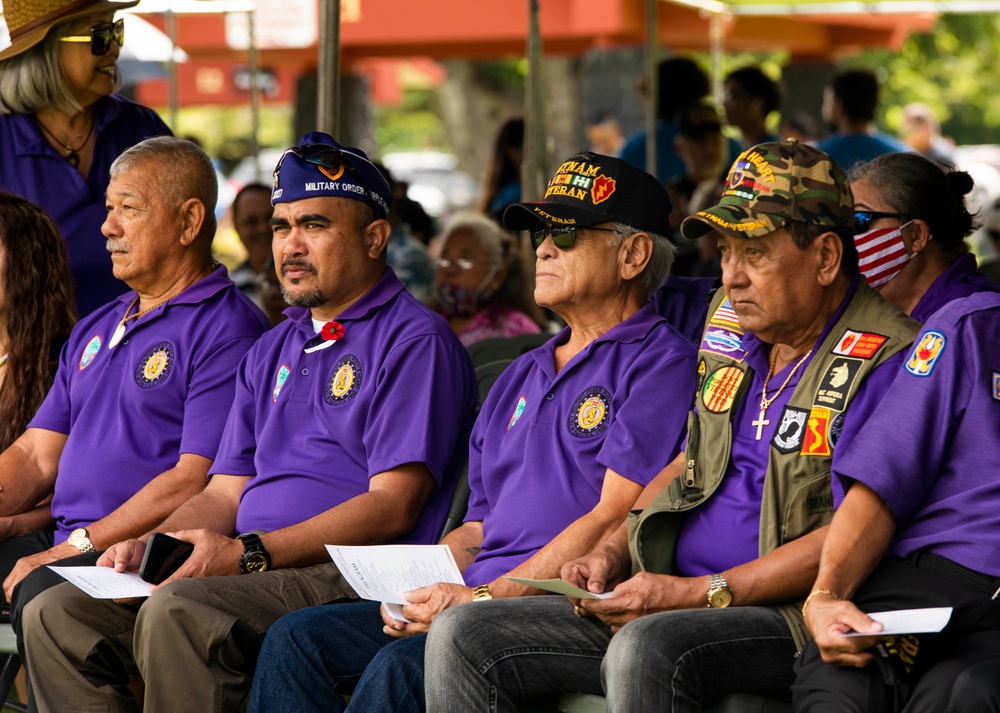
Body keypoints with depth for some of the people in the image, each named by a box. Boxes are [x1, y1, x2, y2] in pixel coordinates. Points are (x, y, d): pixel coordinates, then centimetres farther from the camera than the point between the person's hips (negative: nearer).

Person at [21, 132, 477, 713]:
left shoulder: (415, 341, -3)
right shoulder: (272, 352, 25)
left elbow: (393, 507, -12)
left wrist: (248, 553, -20)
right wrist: (145, 544, 1)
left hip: (348, 577, -8)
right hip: (253, 575, 8)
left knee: (177, 613, -35)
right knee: (56, 615, -9)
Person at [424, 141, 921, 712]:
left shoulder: (882, 360, -11)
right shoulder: (734, 328, 15)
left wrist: (700, 593, -19)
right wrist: (611, 556, 8)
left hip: (787, 617, -8)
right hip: (670, 603, 8)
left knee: (646, 648, -40)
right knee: (461, 637, -5)